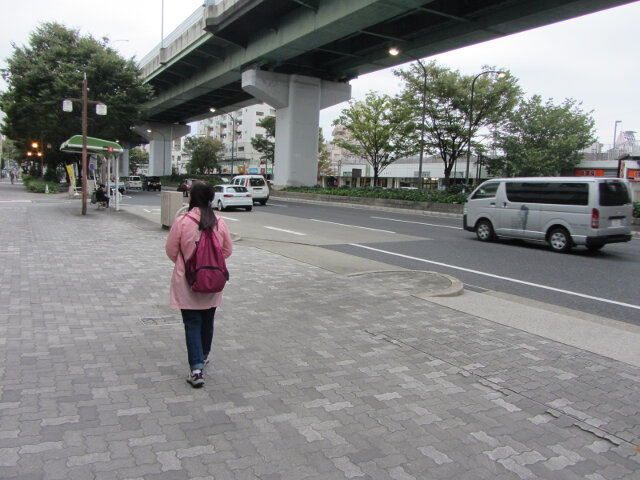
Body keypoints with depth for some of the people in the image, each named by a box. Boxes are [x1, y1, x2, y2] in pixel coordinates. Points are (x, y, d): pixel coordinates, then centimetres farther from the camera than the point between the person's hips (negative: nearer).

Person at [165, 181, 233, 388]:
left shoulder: (181, 222, -15)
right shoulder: (219, 222, -8)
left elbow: (171, 251, -5)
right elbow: (227, 250, 3)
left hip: (187, 282, -3)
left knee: (192, 324, 3)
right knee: (208, 321, 20)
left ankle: (196, 368, -4)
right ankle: (204, 355, 40)